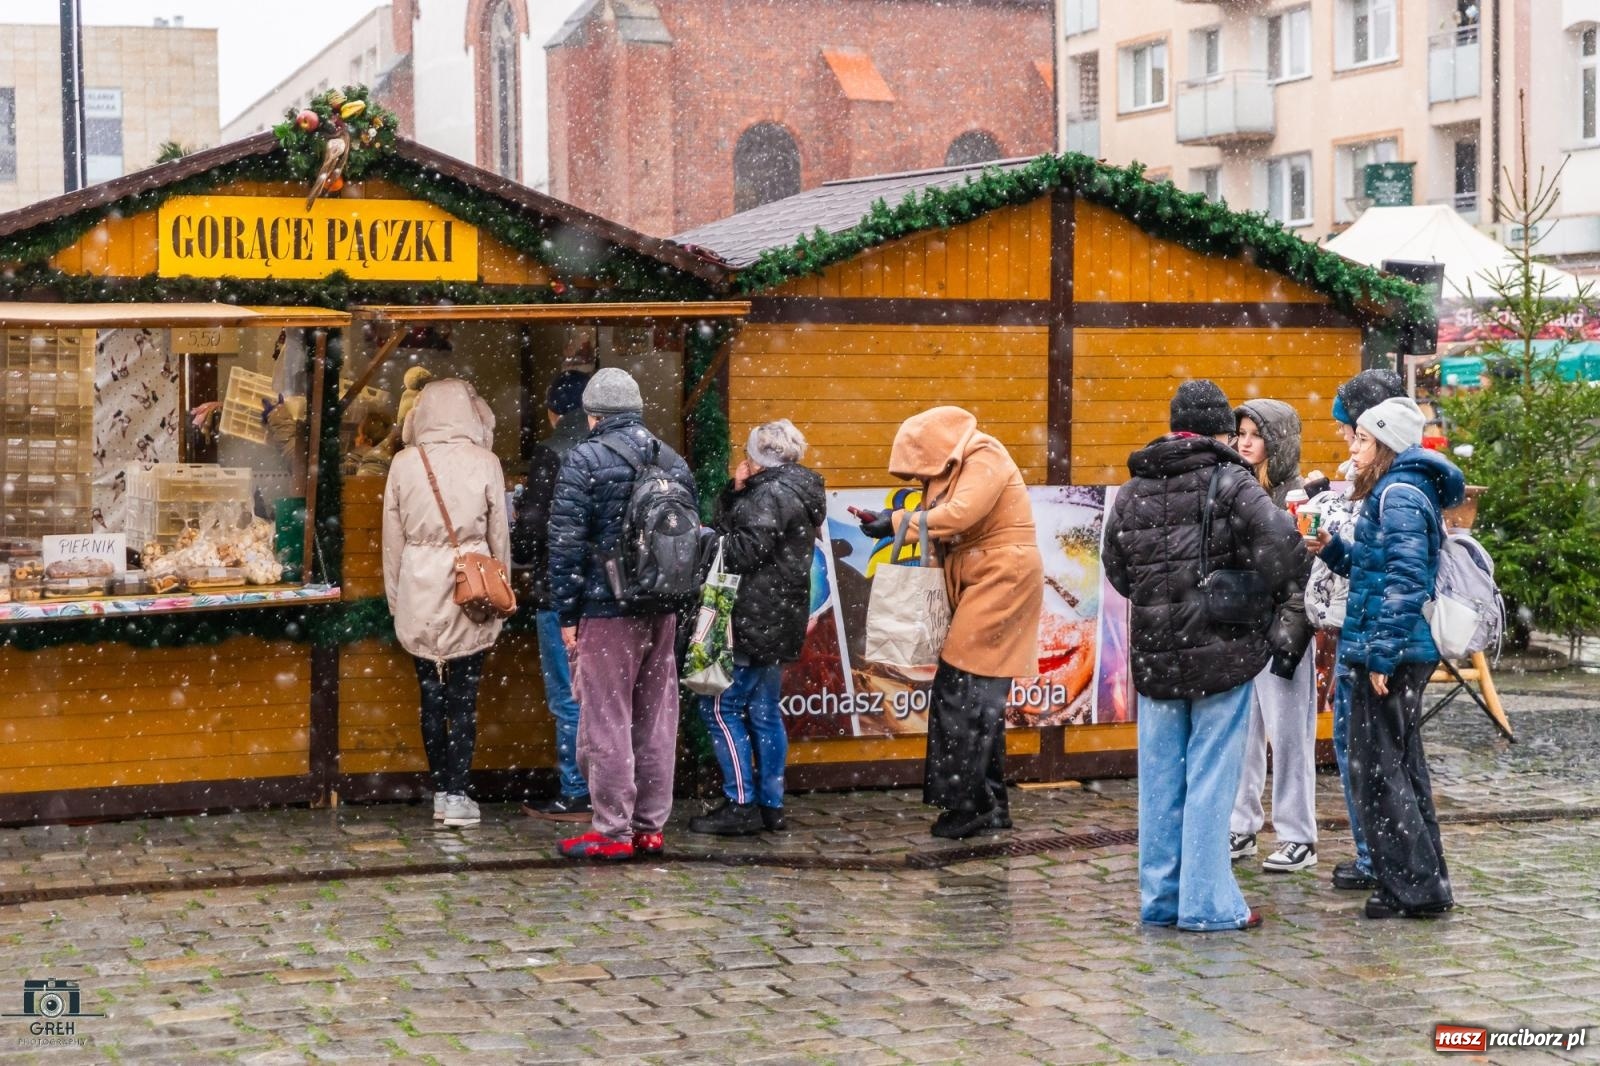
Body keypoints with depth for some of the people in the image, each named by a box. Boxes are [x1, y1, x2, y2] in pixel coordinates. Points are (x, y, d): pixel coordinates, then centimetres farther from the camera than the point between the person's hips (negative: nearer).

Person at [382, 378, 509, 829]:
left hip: (418, 590, 1)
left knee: (431, 695, 11)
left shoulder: (405, 463, -1)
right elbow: (499, 536, 2)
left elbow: (393, 537, 4)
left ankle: (440, 791, 16)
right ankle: (456, 796, 0)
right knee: (464, 697, 2)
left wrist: (395, 597, 13)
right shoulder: (485, 463, -4)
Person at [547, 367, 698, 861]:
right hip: (663, 611, 6)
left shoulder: (585, 460, -8)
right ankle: (650, 827, 17)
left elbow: (566, 544, -9)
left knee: (606, 722, -1)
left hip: (607, 611, -6)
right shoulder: (675, 462, 11)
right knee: (656, 719, 11)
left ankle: (612, 831, 2)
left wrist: (566, 614, -3)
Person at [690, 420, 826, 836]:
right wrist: (736, 492, 1)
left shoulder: (771, 495, -14)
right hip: (778, 623, 11)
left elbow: (744, 551, -20)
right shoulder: (797, 492, 18)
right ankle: (771, 804, 15)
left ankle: (741, 805, -7)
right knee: (764, 711, 13)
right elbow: (730, 525, 17)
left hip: (755, 622, -11)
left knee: (720, 706, -7)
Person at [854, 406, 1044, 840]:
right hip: (980, 585, 10)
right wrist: (887, 523, -3)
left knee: (960, 693, -10)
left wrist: (897, 523, -17)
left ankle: (964, 804, -8)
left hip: (1001, 579, -10)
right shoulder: (955, 468, 18)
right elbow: (940, 520, 12)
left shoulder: (984, 459, -11)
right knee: (981, 698, 12)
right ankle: (991, 805, 17)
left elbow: (960, 514, -24)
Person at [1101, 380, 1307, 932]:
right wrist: (1270, 595, -4)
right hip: (1222, 652, -5)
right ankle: (1207, 902, 3)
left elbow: (1115, 569, 16)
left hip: (1154, 657, 5)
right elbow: (1281, 541, -21)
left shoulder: (1132, 492, 8)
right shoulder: (1230, 482, -8)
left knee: (1160, 779, 11)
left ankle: (1160, 897, 18)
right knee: (1211, 779, 0)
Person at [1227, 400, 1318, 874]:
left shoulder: (1299, 496, -5)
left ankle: (1297, 838, 6)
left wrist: (1292, 631, -16)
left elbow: (1307, 572, -10)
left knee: (1287, 735, -1)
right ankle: (1240, 829, 18)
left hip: (1278, 631, -6)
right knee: (1239, 734, 9)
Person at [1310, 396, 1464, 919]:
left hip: (1392, 654, -10)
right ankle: (1425, 882, 22)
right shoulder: (1399, 492, 17)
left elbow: (1405, 580, -20)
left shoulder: (1399, 494, -14)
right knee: (1402, 767, 15)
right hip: (1405, 654, 10)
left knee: (1377, 770, -5)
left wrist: (1382, 653, -21)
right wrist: (1333, 549, 9)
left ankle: (1411, 886, -1)